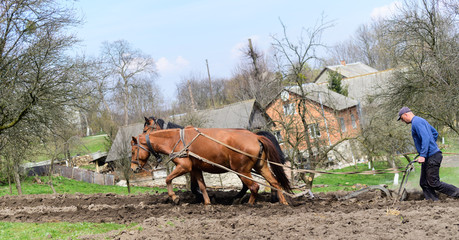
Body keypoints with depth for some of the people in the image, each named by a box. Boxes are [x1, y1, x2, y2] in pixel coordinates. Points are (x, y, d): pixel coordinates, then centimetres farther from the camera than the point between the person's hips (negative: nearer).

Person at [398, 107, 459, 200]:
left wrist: (422, 155, -27)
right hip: (430, 157, 10)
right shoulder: (421, 120, 19)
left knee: (434, 183, -8)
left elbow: (425, 138, -25)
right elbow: (435, 133, 27)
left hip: (432, 157, -10)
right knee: (424, 183, 8)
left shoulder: (416, 122, -14)